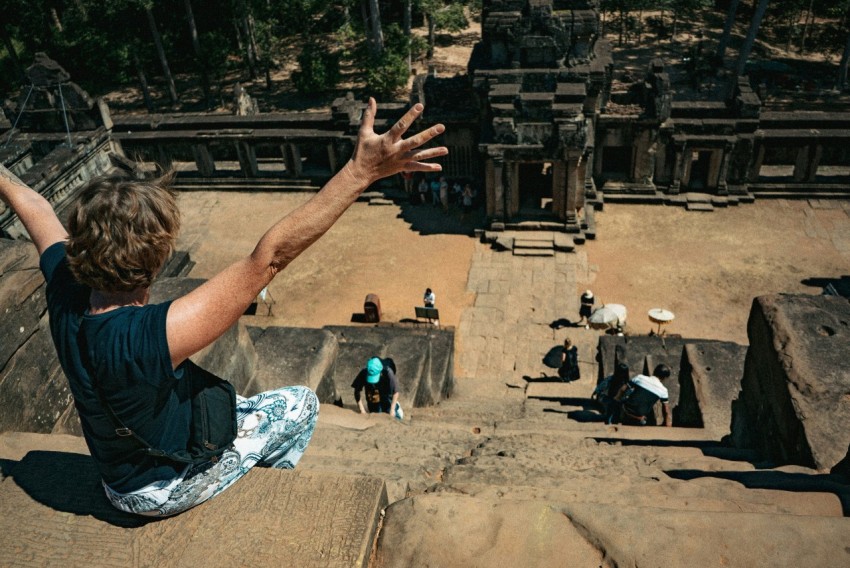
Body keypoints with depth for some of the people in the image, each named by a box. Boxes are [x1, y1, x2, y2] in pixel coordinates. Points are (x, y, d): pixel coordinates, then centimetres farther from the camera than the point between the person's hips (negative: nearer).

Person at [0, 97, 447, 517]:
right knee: (301, 403, 10)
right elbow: (268, 257, -49)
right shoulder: (148, 336, -44)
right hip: (166, 490, -6)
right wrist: (361, 171, -50)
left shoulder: (64, 292, -22)